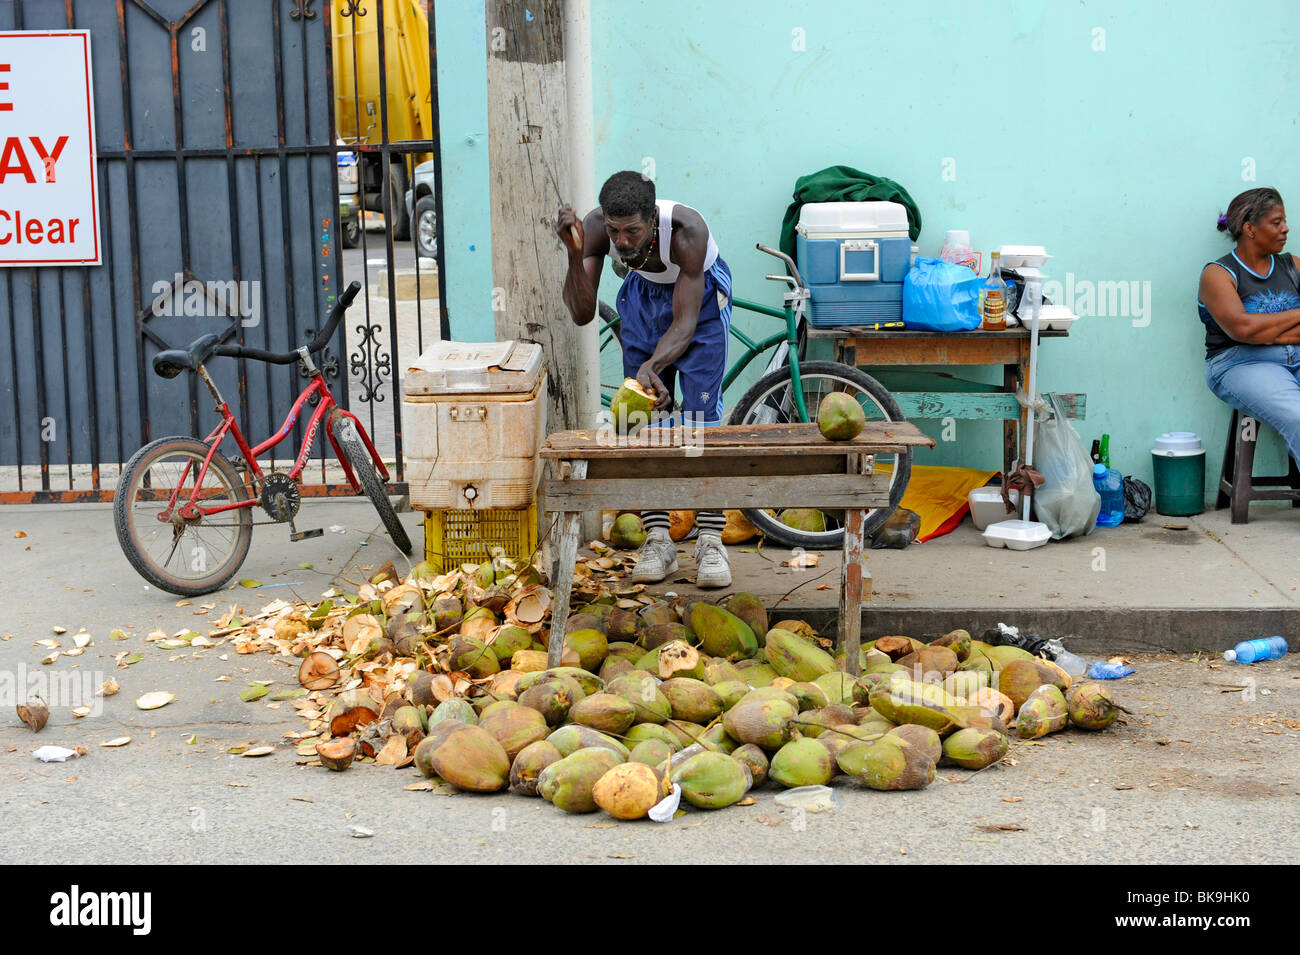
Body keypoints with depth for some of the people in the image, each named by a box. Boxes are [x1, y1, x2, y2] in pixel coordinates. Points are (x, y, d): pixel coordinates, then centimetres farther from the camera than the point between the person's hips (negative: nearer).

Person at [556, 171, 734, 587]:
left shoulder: (686, 230, -39)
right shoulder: (595, 227, -29)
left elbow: (685, 322, -36)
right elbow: (581, 313, -31)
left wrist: (652, 365, -53)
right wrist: (574, 255, -46)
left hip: (699, 294, -3)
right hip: (643, 292, 3)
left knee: (702, 409, -12)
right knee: (646, 409, -3)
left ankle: (711, 541, -9)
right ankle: (657, 540, 2)